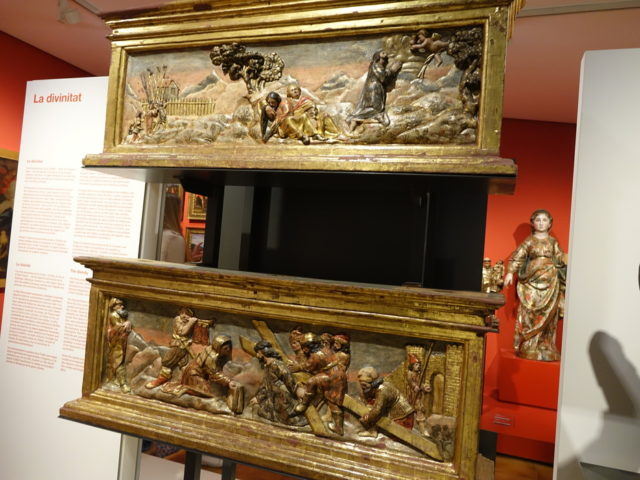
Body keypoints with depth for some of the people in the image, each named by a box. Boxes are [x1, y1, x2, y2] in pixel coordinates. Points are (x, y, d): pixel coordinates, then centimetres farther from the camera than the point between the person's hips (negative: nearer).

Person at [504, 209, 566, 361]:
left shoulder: (553, 242, 11)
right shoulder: (529, 241, 6)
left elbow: (560, 260, 12)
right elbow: (517, 257, 0)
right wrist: (510, 272, -10)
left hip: (550, 282, 2)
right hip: (531, 281, -1)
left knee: (547, 315, 1)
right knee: (529, 313, -3)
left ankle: (546, 349, 9)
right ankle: (528, 348, 4)